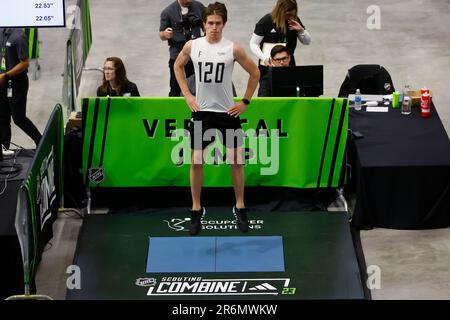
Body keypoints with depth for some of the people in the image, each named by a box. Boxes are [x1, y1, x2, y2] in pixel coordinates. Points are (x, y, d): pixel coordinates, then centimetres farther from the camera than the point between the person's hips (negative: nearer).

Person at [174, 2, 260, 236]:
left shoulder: (233, 49, -8)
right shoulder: (192, 46, -3)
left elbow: (254, 73, 4)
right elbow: (178, 66, 16)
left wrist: (245, 102, 1)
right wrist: (187, 94, 7)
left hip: (227, 112, -1)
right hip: (201, 111, 1)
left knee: (236, 161, 1)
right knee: (196, 162, 1)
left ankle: (240, 208, 16)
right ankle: (197, 210, 14)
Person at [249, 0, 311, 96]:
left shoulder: (295, 21, 3)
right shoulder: (266, 21, -9)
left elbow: (307, 41, 11)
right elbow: (253, 44, -5)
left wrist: (301, 30, -10)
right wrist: (264, 58, -21)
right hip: (268, 67, -4)